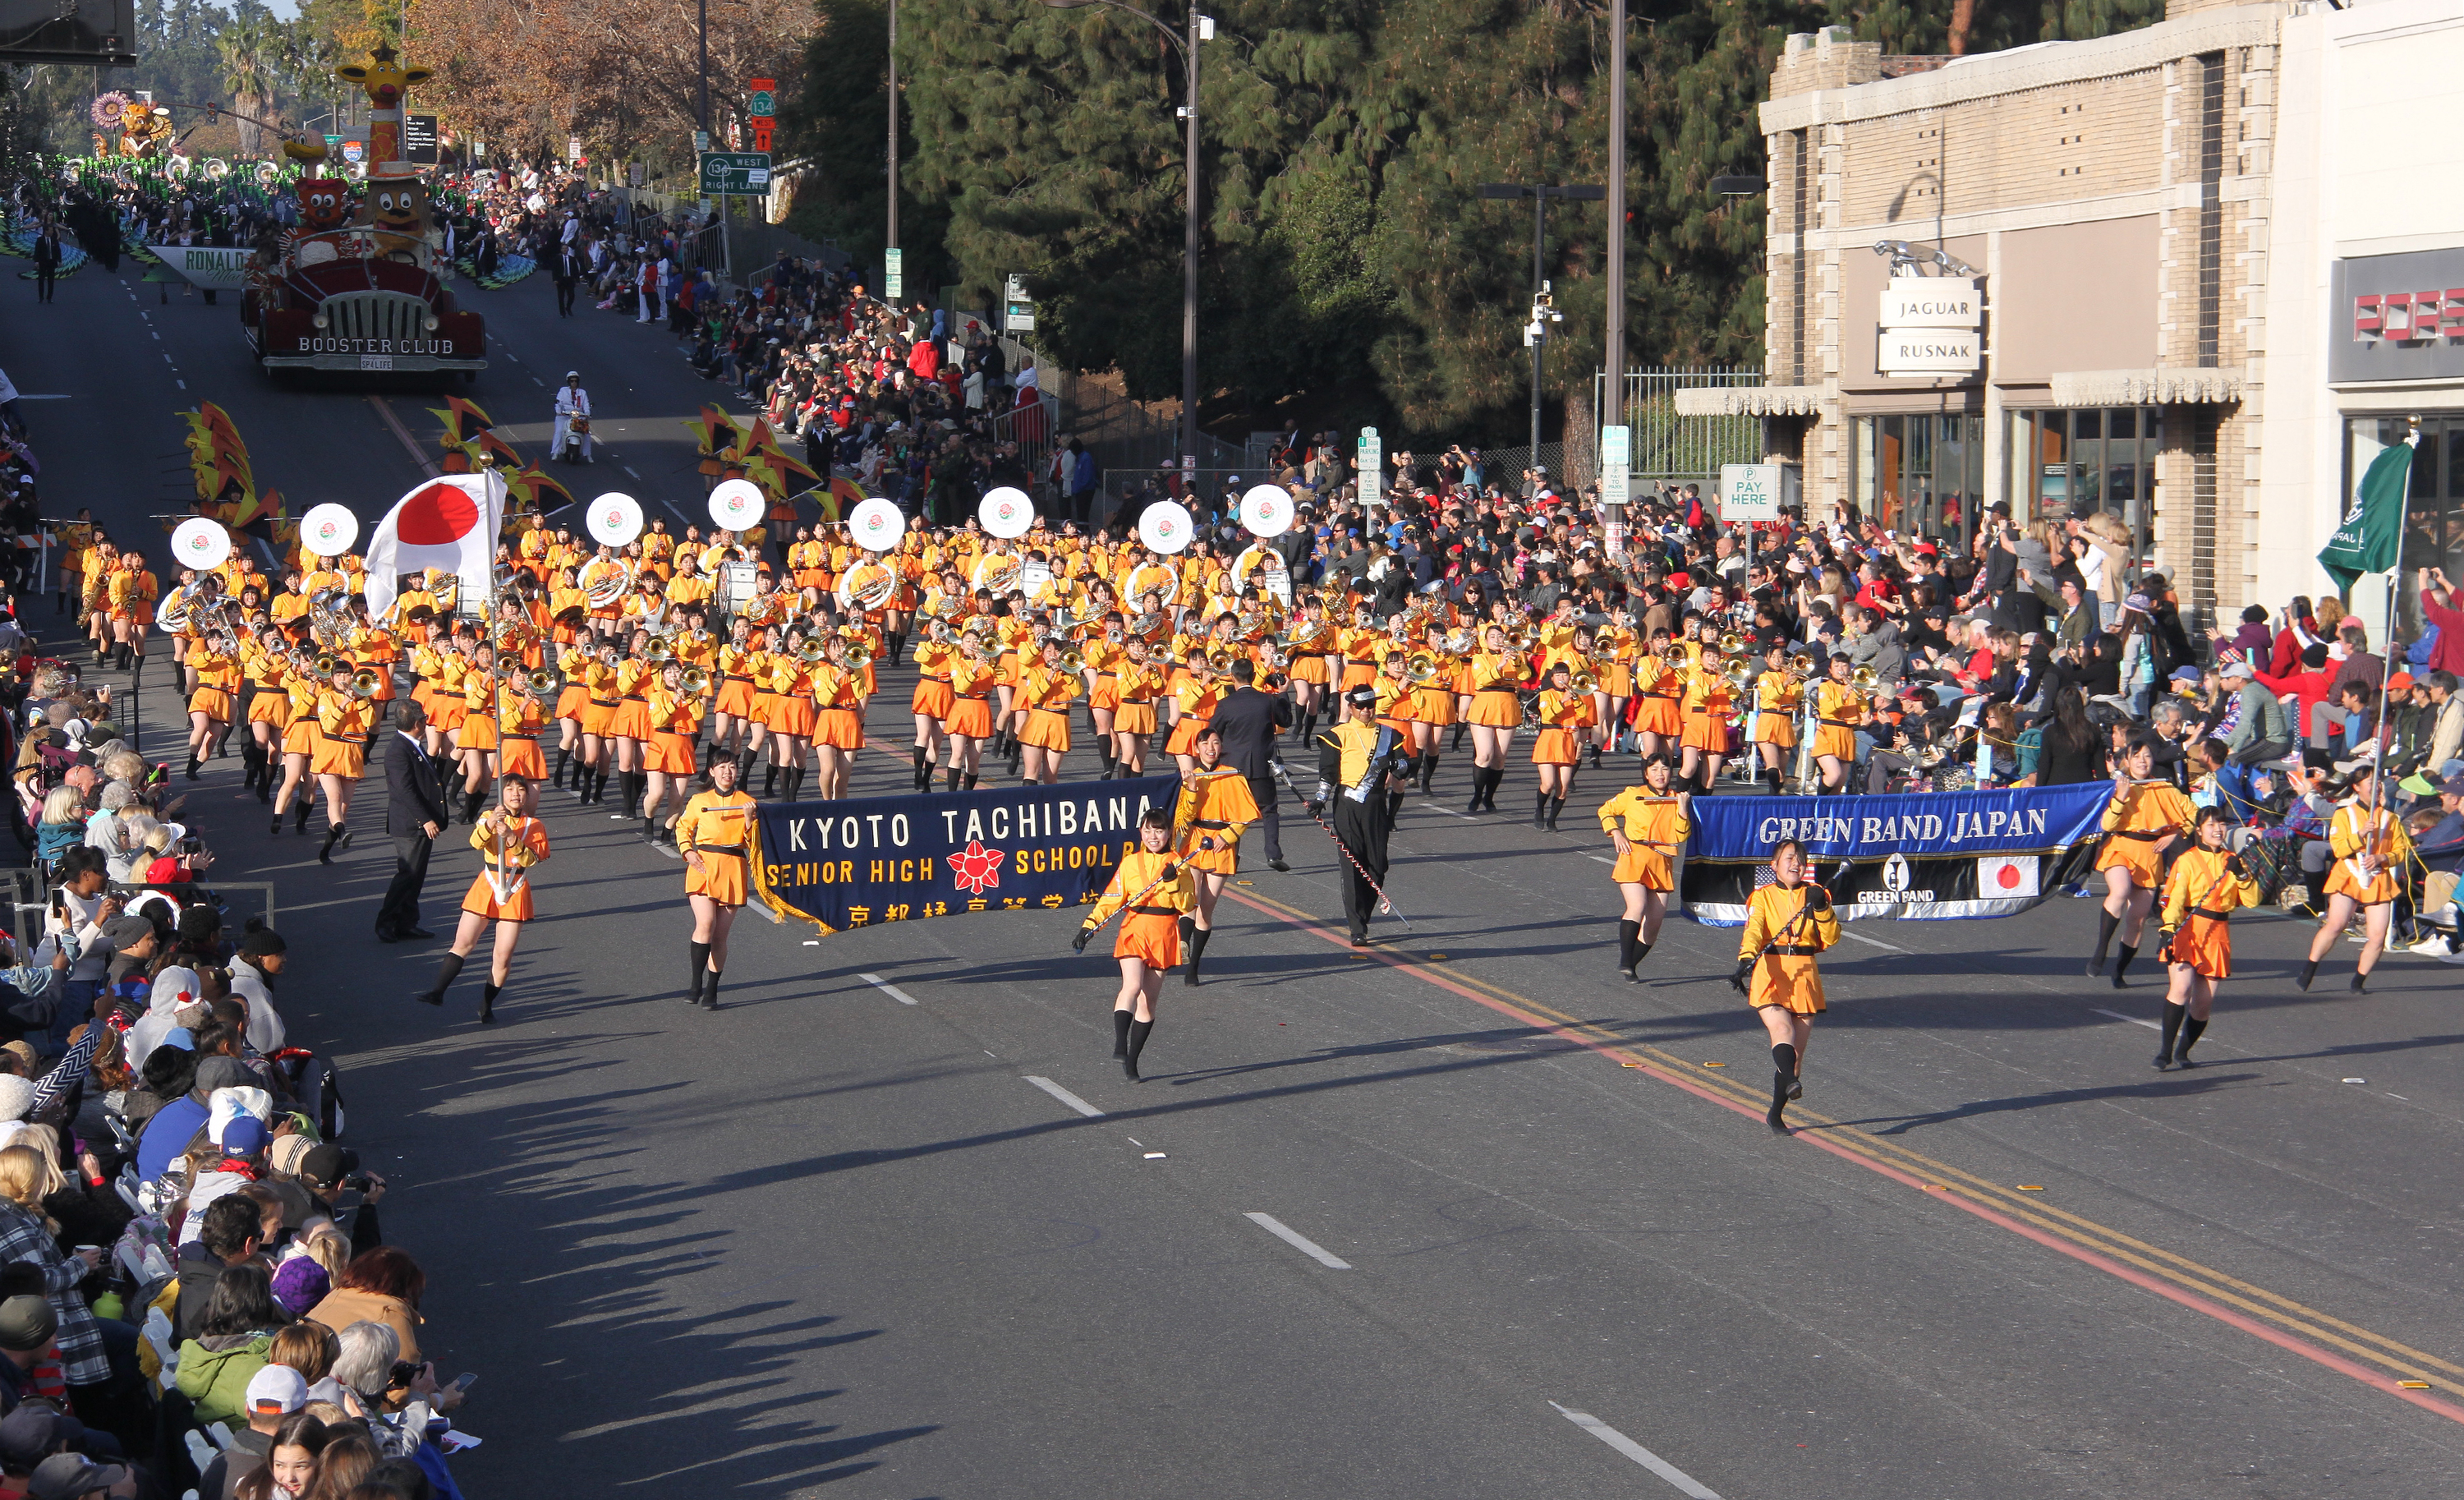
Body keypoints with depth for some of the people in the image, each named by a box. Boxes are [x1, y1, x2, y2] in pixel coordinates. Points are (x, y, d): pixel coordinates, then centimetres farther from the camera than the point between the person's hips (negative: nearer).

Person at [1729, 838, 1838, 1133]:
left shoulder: (1815, 895, 13)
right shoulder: (1762, 897, 6)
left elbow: (1831, 938, 4)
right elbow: (1753, 931, -12)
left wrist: (1821, 909, -12)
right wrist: (1746, 958, -31)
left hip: (1805, 978, 3)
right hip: (1770, 976, -3)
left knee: (1797, 1050, 3)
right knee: (1782, 1029, -29)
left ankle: (1776, 1114, 16)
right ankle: (1791, 1083, -49)